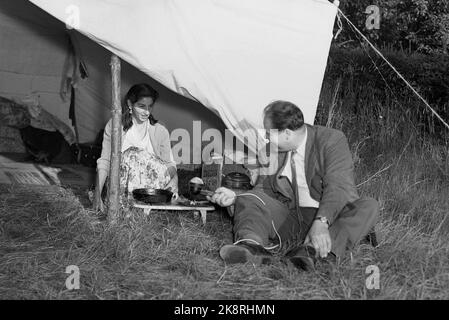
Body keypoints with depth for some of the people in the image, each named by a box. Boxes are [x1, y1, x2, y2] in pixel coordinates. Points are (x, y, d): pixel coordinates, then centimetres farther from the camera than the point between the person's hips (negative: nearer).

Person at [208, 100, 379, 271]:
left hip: (331, 217, -4)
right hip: (289, 217, 4)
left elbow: (337, 187, -23)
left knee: (369, 206, -31)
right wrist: (235, 198, -2)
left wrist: (321, 222, -38)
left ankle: (315, 251, -53)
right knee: (249, 200, -15)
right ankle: (251, 246, -45)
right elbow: (264, 189, 15)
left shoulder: (332, 140, -10)